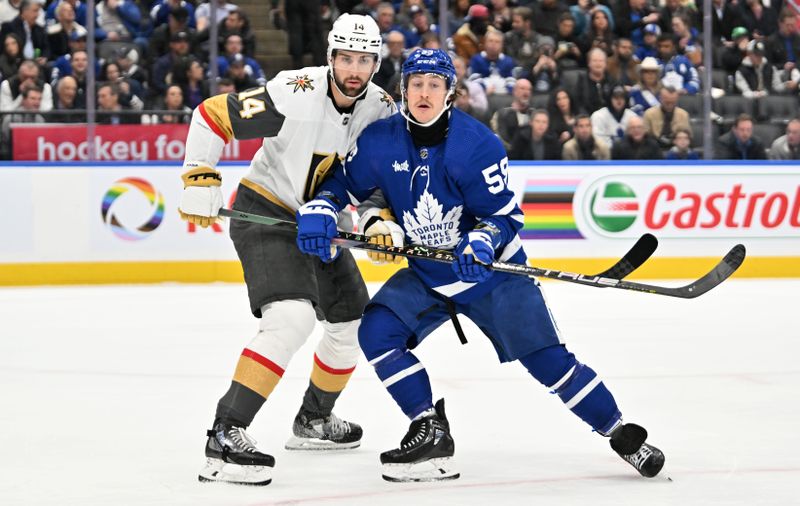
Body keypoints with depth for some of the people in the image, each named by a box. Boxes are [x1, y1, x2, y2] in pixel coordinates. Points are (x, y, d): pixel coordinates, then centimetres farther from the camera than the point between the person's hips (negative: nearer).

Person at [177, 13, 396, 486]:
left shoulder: (382, 109, -7)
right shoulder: (293, 95, -27)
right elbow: (211, 114, -19)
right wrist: (200, 180, -19)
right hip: (266, 214, -8)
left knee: (353, 320, 17)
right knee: (292, 317, -28)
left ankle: (314, 420, 41)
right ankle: (226, 435, -29)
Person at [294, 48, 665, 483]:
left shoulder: (477, 144, -20)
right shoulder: (380, 141, -10)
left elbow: (505, 215, -17)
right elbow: (342, 183, 3)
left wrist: (481, 243, -37)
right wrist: (317, 211, -18)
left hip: (493, 270, -4)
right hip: (426, 276, 4)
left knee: (546, 358, -10)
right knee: (376, 331, -17)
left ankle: (621, 435, 6)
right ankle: (431, 433, -6)